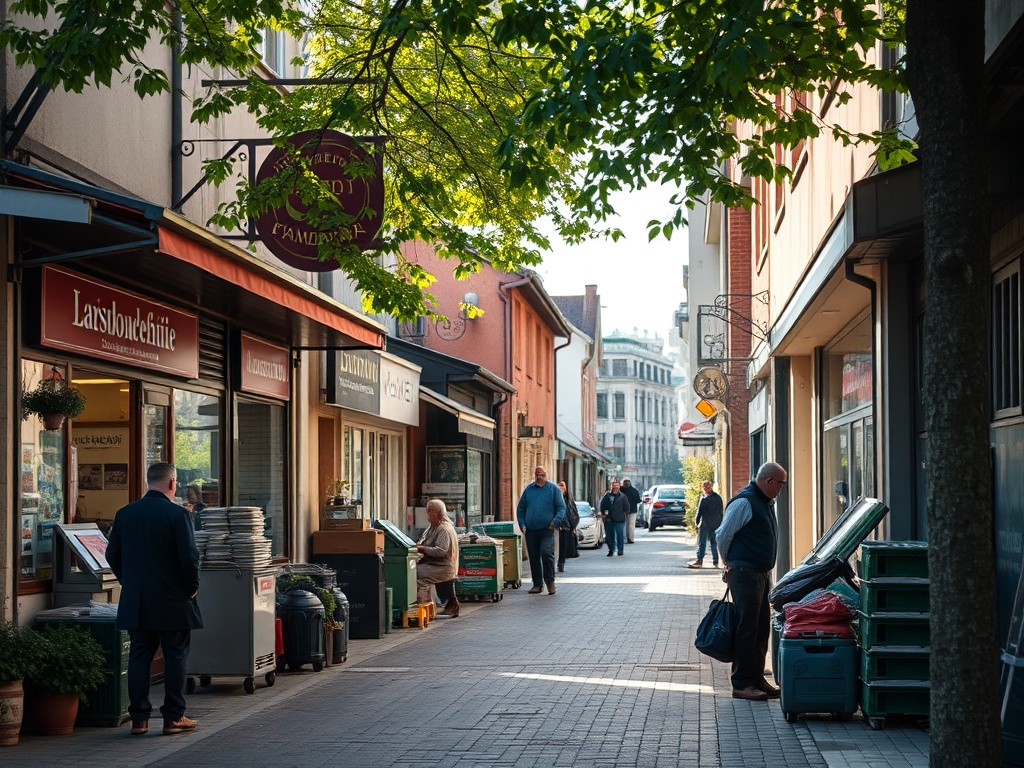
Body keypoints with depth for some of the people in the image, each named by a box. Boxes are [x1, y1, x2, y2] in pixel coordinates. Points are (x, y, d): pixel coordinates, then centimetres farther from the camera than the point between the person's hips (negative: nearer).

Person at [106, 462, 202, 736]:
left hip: (136, 601, 4)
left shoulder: (124, 514, 4)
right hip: (172, 601, -4)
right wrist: (192, 587, -1)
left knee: (139, 656, 9)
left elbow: (112, 555, 9)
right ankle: (174, 716, 6)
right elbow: (189, 557, -16)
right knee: (175, 656, 5)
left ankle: (139, 718, 8)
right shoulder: (177, 514, -12)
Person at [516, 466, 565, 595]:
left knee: (547, 553, -19)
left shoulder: (553, 489, 6)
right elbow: (520, 509, 17)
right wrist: (522, 524, 5)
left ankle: (550, 581, -6)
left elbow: (561, 507, 3)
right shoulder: (528, 489, 13)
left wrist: (555, 522, -11)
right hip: (530, 530, 4)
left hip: (547, 530, -4)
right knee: (534, 558, 5)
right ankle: (537, 585, 13)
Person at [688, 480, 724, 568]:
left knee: (702, 542, -2)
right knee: (714, 542, 12)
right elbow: (721, 512, 11)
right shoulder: (718, 498, 5)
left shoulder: (704, 499, -15)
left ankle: (699, 560, -5)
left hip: (705, 523, -6)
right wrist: (720, 523, 17)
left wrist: (697, 521, -1)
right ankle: (715, 561, 13)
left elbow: (700, 511, -13)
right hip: (716, 524, 6)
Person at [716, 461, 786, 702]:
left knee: (761, 628, 12)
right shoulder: (744, 502, -15)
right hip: (745, 573, -9)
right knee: (747, 629, -8)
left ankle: (757, 678, 20)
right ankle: (742, 684, -5)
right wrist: (729, 563, -2)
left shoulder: (767, 503, 15)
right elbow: (723, 535, -14)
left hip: (762, 573, 10)